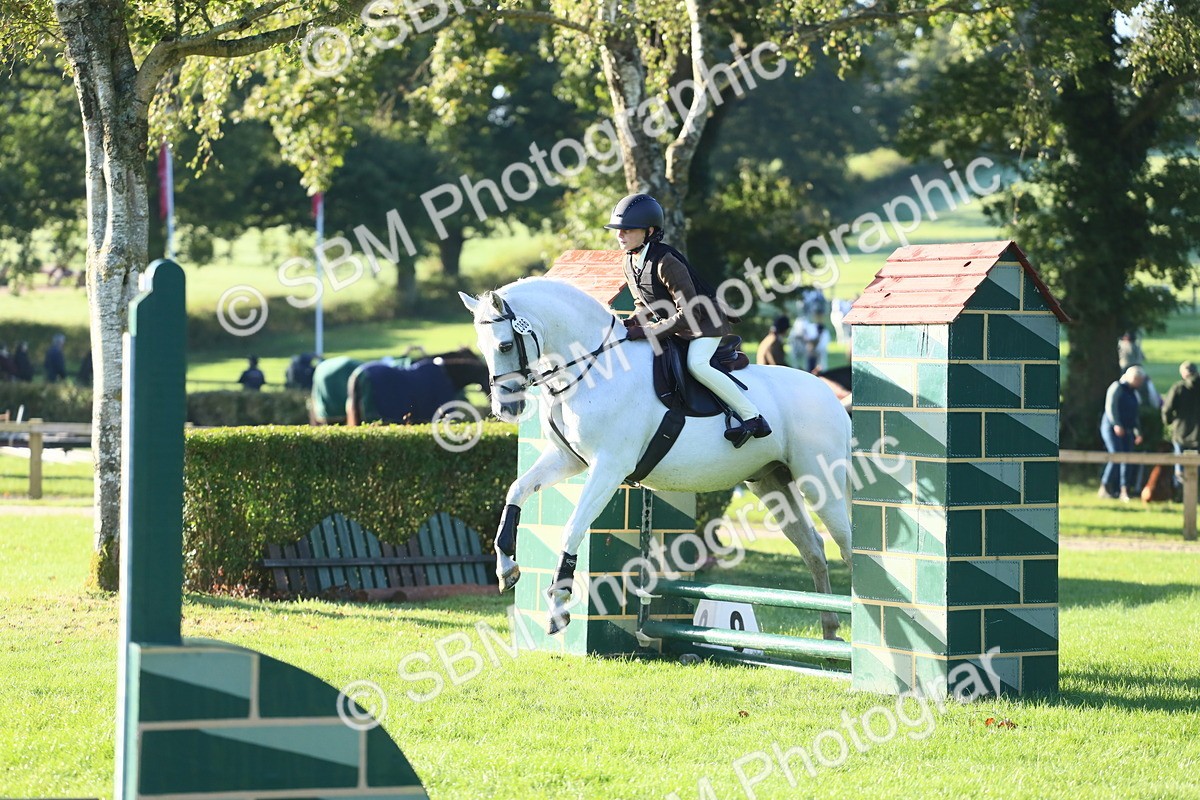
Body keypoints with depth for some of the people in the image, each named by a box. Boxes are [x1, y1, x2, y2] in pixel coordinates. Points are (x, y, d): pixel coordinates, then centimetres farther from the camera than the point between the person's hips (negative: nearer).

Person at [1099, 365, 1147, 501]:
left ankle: (1124, 491, 0)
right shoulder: (1117, 387, -5)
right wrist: (1116, 424, -25)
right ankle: (1104, 488, -10)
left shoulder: (1133, 392, 20)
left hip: (1126, 430, 8)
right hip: (1112, 428, -8)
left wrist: (1137, 432, 20)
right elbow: (1110, 407, -15)